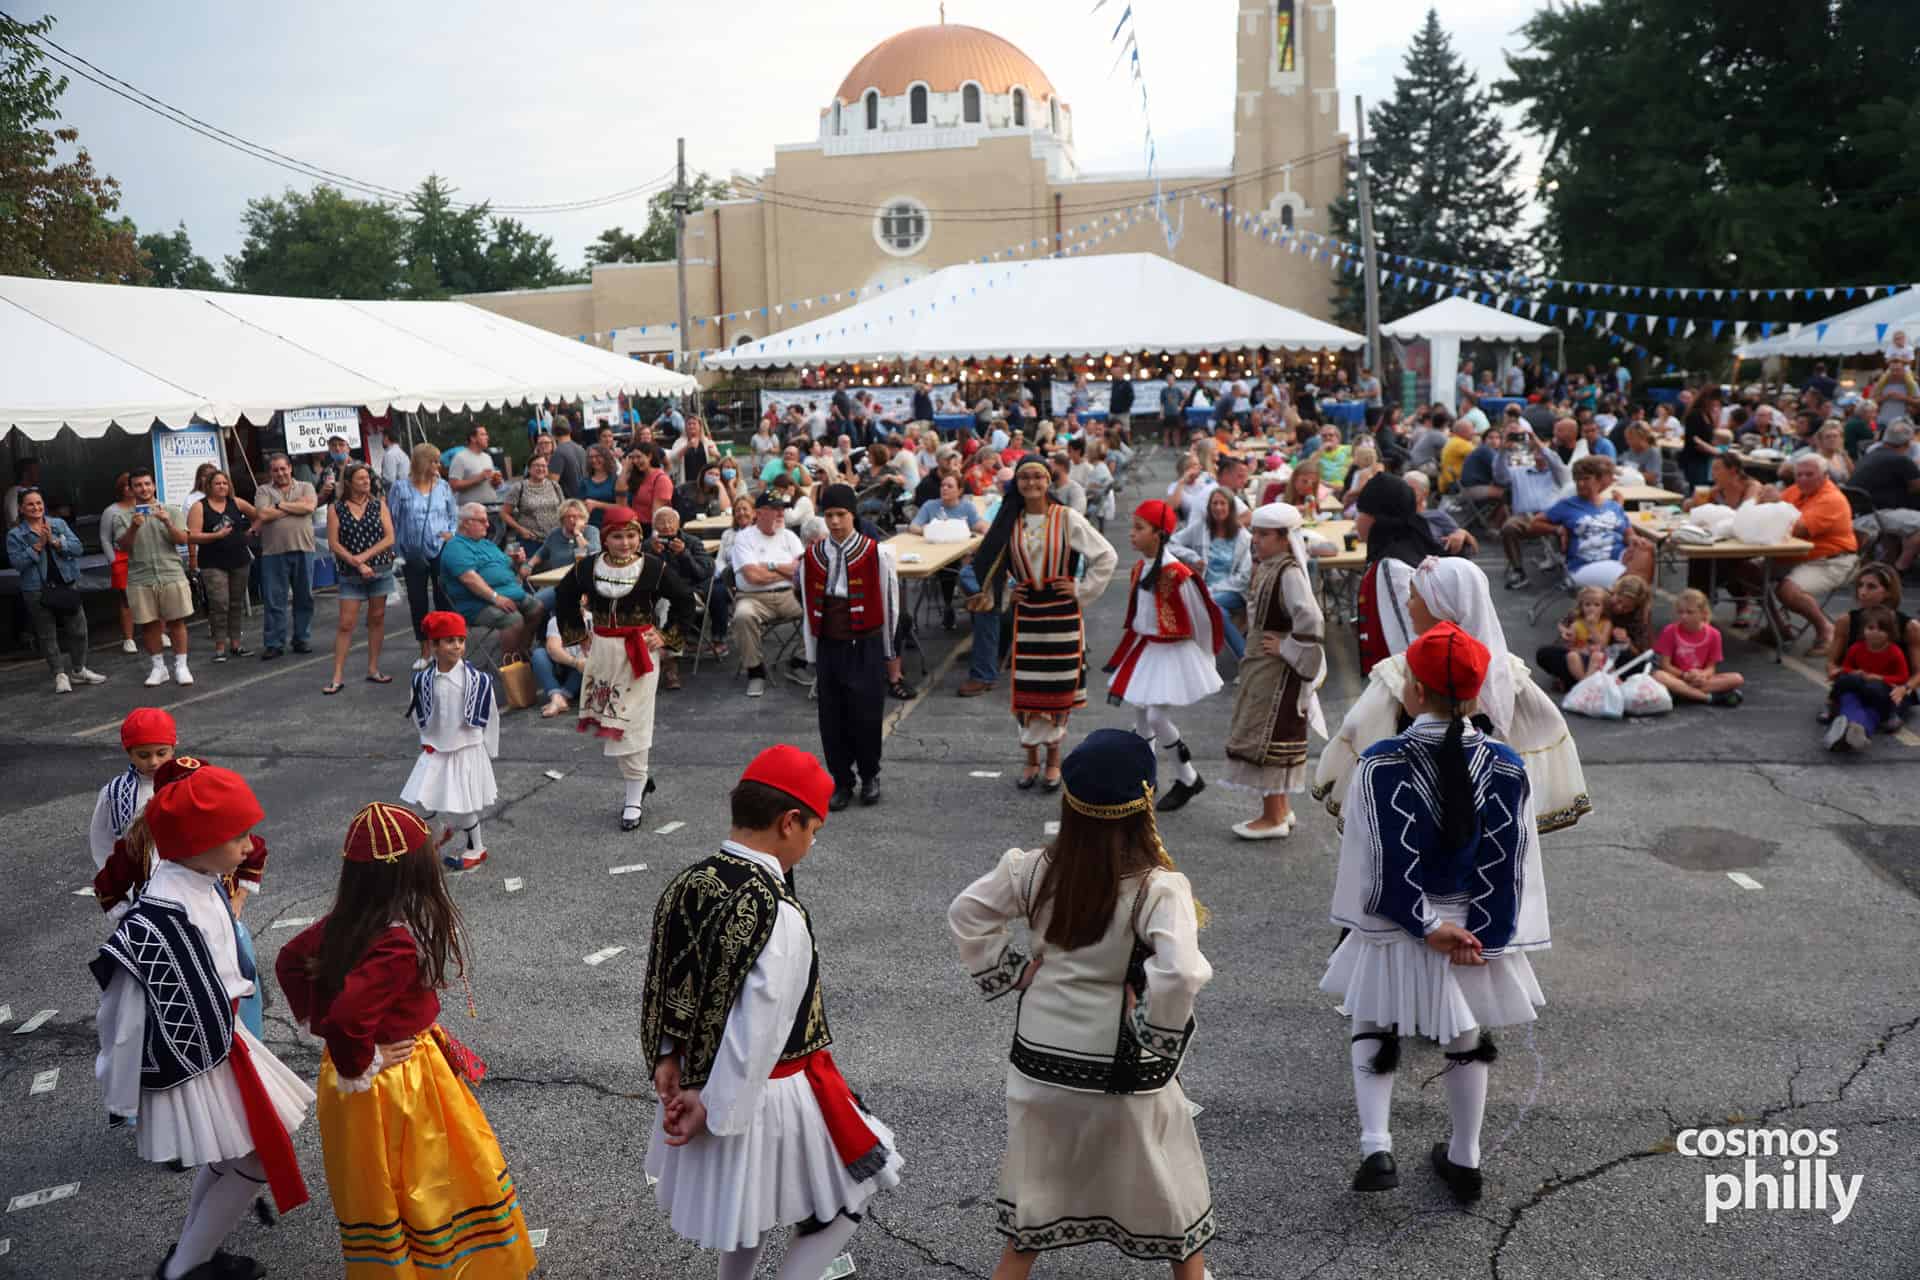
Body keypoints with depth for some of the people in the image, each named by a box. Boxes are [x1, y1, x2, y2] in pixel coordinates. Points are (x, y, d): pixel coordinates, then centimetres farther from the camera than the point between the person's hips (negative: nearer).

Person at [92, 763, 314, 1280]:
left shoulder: (205, 887, -4)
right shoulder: (158, 921, -32)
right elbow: (124, 1013, -24)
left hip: (214, 1043, 8)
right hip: (187, 1063, -8)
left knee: (227, 1159, 23)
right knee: (258, 1163, 3)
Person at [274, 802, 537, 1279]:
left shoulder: (346, 920, -5)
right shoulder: (399, 944, -31)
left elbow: (289, 960, 8)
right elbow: (348, 1019, -38)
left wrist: (318, 1024, 10)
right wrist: (360, 1069, -20)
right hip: (396, 1082, -8)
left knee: (379, 1190, 27)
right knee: (414, 1190, 14)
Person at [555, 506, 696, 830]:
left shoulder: (654, 568, -8)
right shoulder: (587, 567, 0)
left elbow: (685, 601, 2)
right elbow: (563, 596, 18)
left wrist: (666, 636, -2)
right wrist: (579, 634, 12)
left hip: (640, 652, -4)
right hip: (601, 651, 4)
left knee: (632, 722, -3)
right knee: (604, 722, 8)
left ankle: (635, 798, 8)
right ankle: (640, 778, 29)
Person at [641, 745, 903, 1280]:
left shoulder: (687, 884, -6)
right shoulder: (779, 916, -30)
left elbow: (663, 984, 1)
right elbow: (757, 1033, -27)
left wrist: (668, 1060, 1)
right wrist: (714, 1111, -17)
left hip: (696, 1078, 8)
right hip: (774, 1095, -8)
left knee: (749, 1203, 30)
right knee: (849, 1196, 16)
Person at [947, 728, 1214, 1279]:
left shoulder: (1036, 870, -9)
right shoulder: (1159, 888, -22)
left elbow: (966, 914, 2)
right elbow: (1181, 974, -34)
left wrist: (1012, 969, 4)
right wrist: (1155, 1032, -18)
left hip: (1042, 1060, 4)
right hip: (1123, 1072, -3)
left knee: (1038, 1192, 26)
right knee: (1170, 1196, 22)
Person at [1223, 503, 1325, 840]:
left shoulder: (1289, 573, -20)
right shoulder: (1269, 568, 8)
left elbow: (1311, 621, -31)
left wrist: (1286, 648, -20)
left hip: (1278, 672, -9)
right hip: (1262, 667, 9)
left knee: (1267, 739, -2)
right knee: (1268, 738, 17)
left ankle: (1274, 818, 8)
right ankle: (1281, 809, 29)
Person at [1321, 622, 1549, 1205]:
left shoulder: (1379, 763, -18)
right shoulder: (1507, 767, -10)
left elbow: (1382, 862, -18)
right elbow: (1512, 866, -9)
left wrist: (1426, 927, -11)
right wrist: (1487, 934, -6)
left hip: (1395, 928, -2)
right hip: (1479, 930, 2)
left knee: (1373, 1032, 19)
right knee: (1468, 1041, 22)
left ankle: (1376, 1149, 5)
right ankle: (1465, 1161, 35)